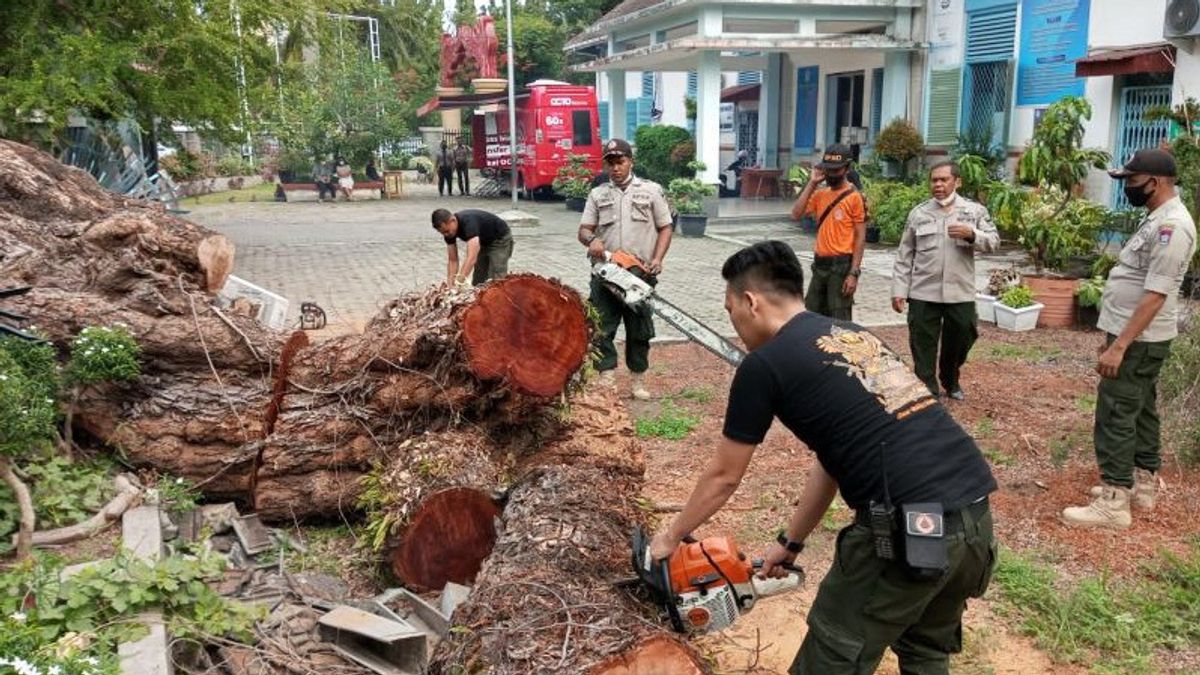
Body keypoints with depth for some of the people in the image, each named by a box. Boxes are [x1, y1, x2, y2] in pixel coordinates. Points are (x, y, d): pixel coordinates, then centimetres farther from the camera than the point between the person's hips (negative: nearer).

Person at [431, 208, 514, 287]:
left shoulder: (468, 222, -39)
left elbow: (471, 258, -49)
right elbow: (453, 260, -10)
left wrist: (459, 282, -54)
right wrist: (450, 284, -20)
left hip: (500, 240, -8)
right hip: (485, 242, 8)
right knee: (477, 282, 5)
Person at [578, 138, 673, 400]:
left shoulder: (651, 190, 5)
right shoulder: (597, 195, 10)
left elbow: (665, 228, 5)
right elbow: (584, 229, 6)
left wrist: (657, 260, -8)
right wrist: (591, 240, -18)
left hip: (640, 273, -1)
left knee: (639, 329, 6)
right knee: (602, 328, -2)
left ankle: (638, 380, 16)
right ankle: (606, 379, 2)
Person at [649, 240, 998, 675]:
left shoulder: (763, 364, -1)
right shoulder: (853, 336, 21)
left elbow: (723, 478, 11)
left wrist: (671, 536, 29)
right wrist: (790, 543, 38)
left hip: (911, 528, -8)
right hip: (975, 515, 8)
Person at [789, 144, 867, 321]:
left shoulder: (855, 197, -8)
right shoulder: (820, 194, 9)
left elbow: (860, 237, -10)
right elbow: (796, 214, -5)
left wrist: (853, 273, -17)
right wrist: (812, 184, -5)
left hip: (842, 266, -6)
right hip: (820, 264, 7)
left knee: (839, 321, -4)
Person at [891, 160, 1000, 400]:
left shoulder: (975, 210, 3)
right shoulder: (918, 213, 4)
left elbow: (993, 241, -1)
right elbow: (904, 256, 5)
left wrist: (971, 235, -21)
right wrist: (899, 289, 0)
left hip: (960, 293, 1)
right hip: (923, 293, 0)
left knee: (960, 341, 14)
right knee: (923, 346, 1)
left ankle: (950, 381, 39)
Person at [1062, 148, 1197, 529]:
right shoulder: (1158, 219, 12)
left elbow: (1155, 295, -27)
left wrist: (1120, 346, -28)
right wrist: (1115, 335, 21)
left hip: (1139, 340, -10)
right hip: (1136, 335, 10)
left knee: (1116, 417, -7)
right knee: (1140, 410, 18)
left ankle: (1114, 503, -2)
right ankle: (1143, 485, 29)